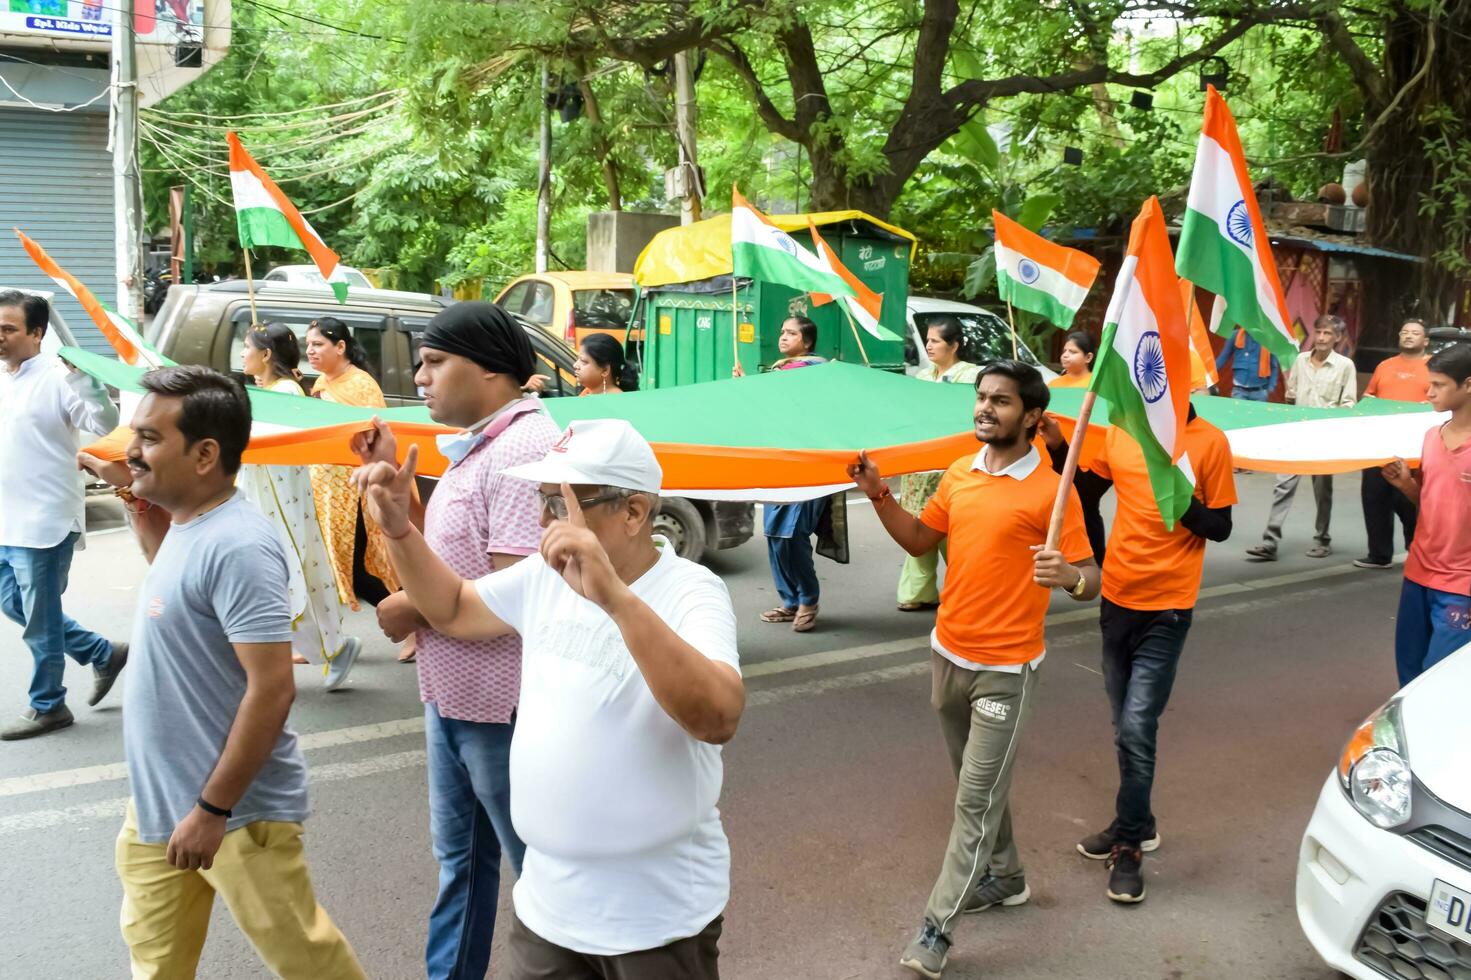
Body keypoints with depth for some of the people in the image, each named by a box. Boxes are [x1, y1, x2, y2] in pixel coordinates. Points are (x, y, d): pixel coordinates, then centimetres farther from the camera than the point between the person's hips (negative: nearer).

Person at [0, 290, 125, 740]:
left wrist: (84, 377, -34)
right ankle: (104, 654, 29)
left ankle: (47, 706, 19)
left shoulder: (57, 377, -14)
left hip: (44, 522, -9)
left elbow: (106, 424, -24)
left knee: (40, 618, 3)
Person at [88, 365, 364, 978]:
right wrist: (143, 512, 12)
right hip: (158, 799, 9)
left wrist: (212, 810, -20)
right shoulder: (186, 526, 4)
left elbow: (272, 690, -26)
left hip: (235, 811, -9)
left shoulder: (236, 545, -25)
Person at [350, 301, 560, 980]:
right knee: (458, 856, 23)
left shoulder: (523, 447, -22)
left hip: (501, 705, -10)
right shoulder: (475, 447, 10)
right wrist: (392, 478, 8)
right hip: (453, 694, 10)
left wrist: (411, 611, -15)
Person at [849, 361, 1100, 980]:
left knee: (977, 797, 0)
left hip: (1006, 669, -6)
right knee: (977, 781, 21)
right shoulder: (959, 475, 2)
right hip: (948, 654, 7)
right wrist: (878, 495, 0)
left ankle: (936, 928, 8)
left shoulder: (1050, 492, -16)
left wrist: (1068, 576, -37)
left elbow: (1090, 579, -15)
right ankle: (1004, 876, 42)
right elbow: (919, 541, 13)